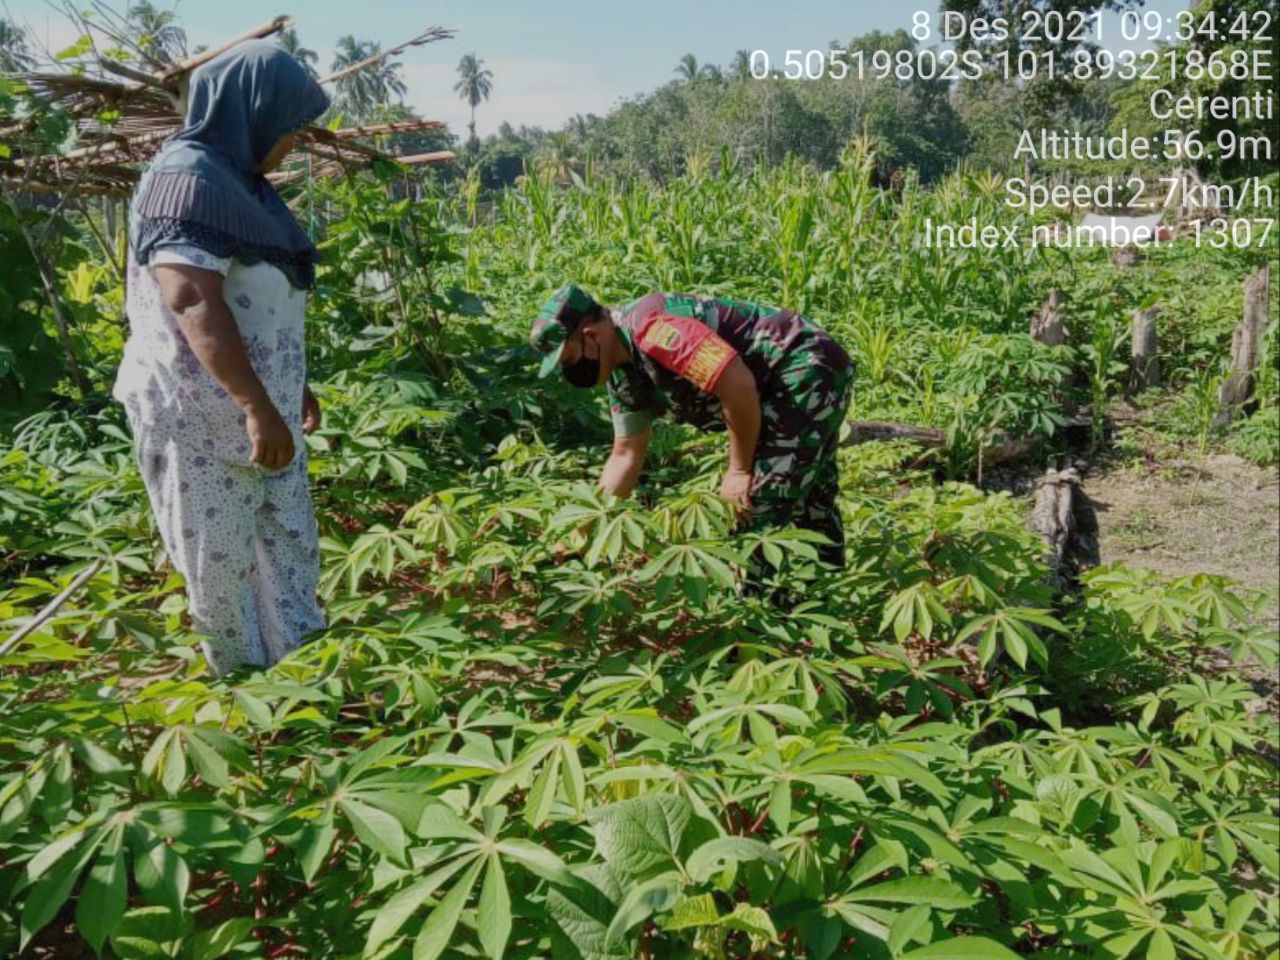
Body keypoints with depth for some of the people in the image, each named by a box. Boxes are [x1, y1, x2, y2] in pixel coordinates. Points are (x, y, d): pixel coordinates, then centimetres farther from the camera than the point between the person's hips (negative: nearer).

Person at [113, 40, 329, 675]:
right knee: (221, 558, 4)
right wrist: (258, 407, -32)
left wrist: (289, 386, 24)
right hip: (200, 415, -9)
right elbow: (194, 302, -27)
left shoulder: (238, 182, 14)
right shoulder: (184, 178, -16)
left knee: (289, 544, 13)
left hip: (257, 407, 9)